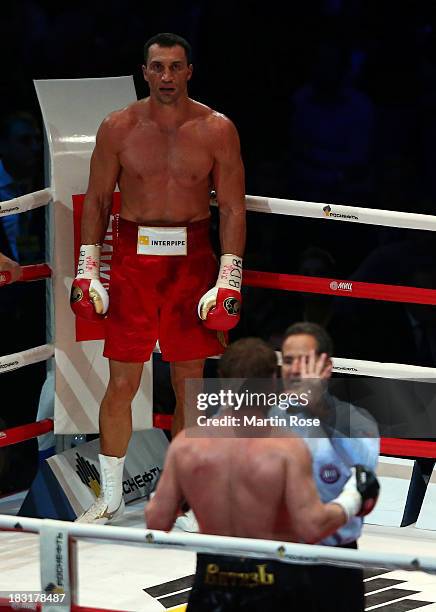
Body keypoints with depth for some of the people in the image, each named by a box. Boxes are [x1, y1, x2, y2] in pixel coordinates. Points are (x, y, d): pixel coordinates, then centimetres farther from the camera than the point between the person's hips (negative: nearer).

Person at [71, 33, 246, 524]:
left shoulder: (216, 130, -2)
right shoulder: (118, 128, 0)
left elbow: (232, 207, -1)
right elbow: (97, 200, 7)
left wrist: (229, 279, -8)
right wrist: (87, 270, 1)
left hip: (191, 259, 0)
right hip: (133, 257, 0)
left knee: (189, 380, 5)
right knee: (122, 381, 0)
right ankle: (110, 496, 10)